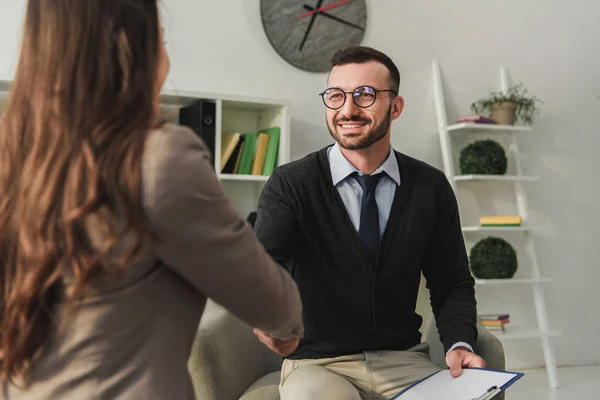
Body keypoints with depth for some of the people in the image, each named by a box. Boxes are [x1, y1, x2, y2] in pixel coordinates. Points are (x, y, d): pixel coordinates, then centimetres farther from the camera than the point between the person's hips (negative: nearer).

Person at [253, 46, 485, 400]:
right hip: (317, 362, -2)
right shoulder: (290, 185, -6)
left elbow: (453, 283, 9)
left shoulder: (431, 187, 2)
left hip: (404, 359, 3)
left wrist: (460, 344, -10)